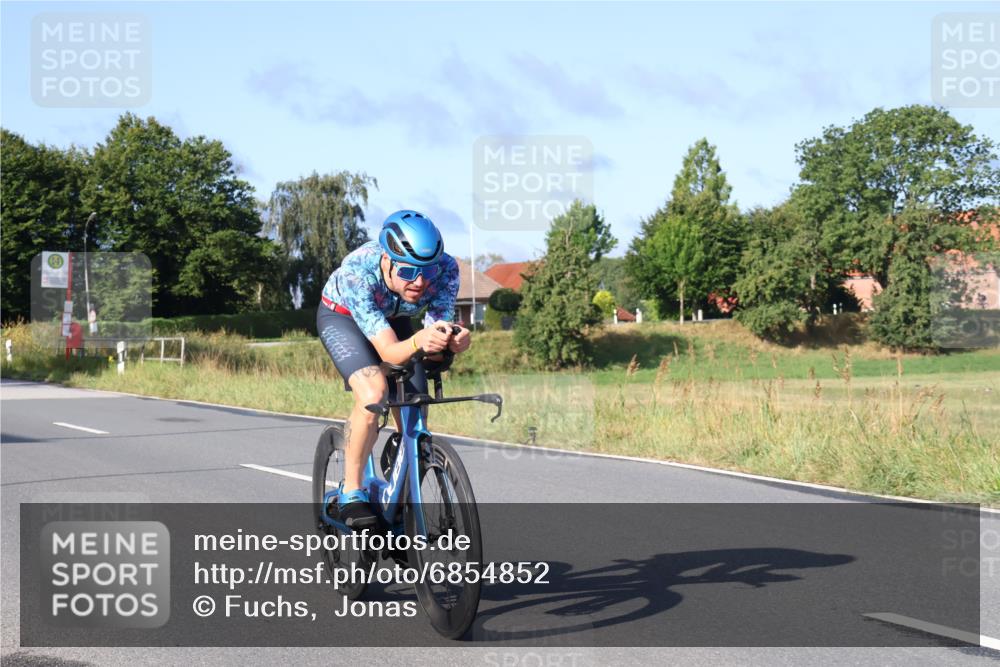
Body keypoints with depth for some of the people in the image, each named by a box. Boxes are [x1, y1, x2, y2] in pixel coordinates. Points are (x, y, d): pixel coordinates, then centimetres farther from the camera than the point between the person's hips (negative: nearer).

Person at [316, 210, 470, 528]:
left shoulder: (445, 268, -32)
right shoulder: (357, 273, -41)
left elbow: (440, 325, -31)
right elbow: (389, 352, -43)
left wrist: (452, 341, -54)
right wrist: (418, 342, -64)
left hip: (393, 319, 4)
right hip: (341, 317, -4)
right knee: (373, 392, -30)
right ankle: (351, 494, -15)